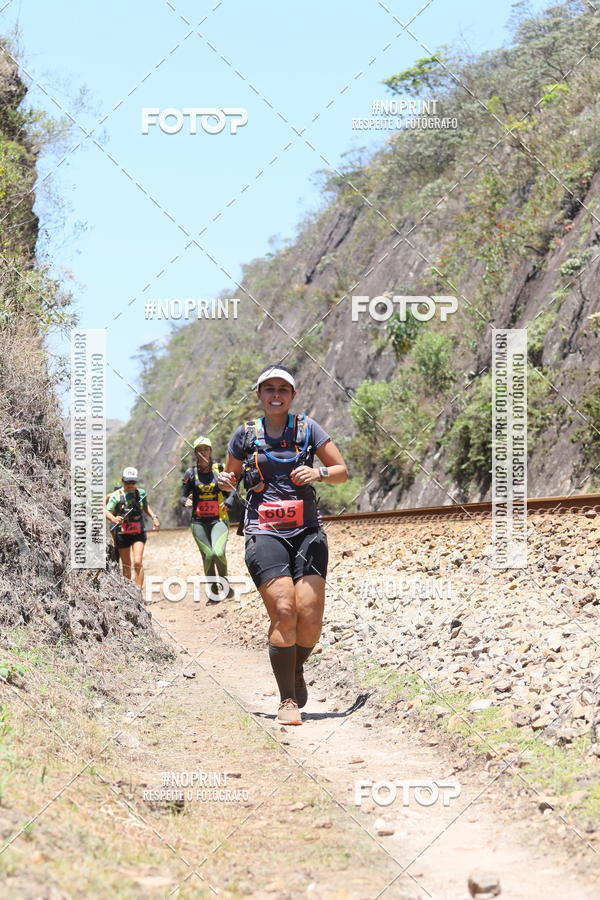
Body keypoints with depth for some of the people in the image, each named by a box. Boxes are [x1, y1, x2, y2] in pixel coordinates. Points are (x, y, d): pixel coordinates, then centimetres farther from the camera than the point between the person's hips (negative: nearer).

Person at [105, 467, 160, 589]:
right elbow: (107, 511, -17)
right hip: (122, 533, -1)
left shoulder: (141, 493, 0)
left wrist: (154, 517, 7)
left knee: (137, 562, -14)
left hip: (138, 533, 1)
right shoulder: (116, 495, -10)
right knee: (126, 565, 9)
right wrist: (114, 519, -37)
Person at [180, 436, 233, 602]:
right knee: (208, 556, -5)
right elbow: (182, 498, 5)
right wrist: (186, 501, -18)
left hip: (219, 519, -1)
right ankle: (213, 591, 11)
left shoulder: (219, 470, 4)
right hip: (199, 521, 1)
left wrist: (226, 503, -13)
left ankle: (224, 581, 3)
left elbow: (229, 493, 9)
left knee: (219, 552, -22)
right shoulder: (191, 473, 4)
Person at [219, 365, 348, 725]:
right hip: (264, 532, -1)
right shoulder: (245, 434, 9)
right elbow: (232, 476, 21)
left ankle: (297, 669, 21)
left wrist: (318, 472, -12)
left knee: (310, 613, -11)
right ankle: (288, 700, -6)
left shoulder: (307, 428, 8)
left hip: (307, 531, 1)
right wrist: (226, 482, -2)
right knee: (284, 612, -17)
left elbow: (343, 471, 9)